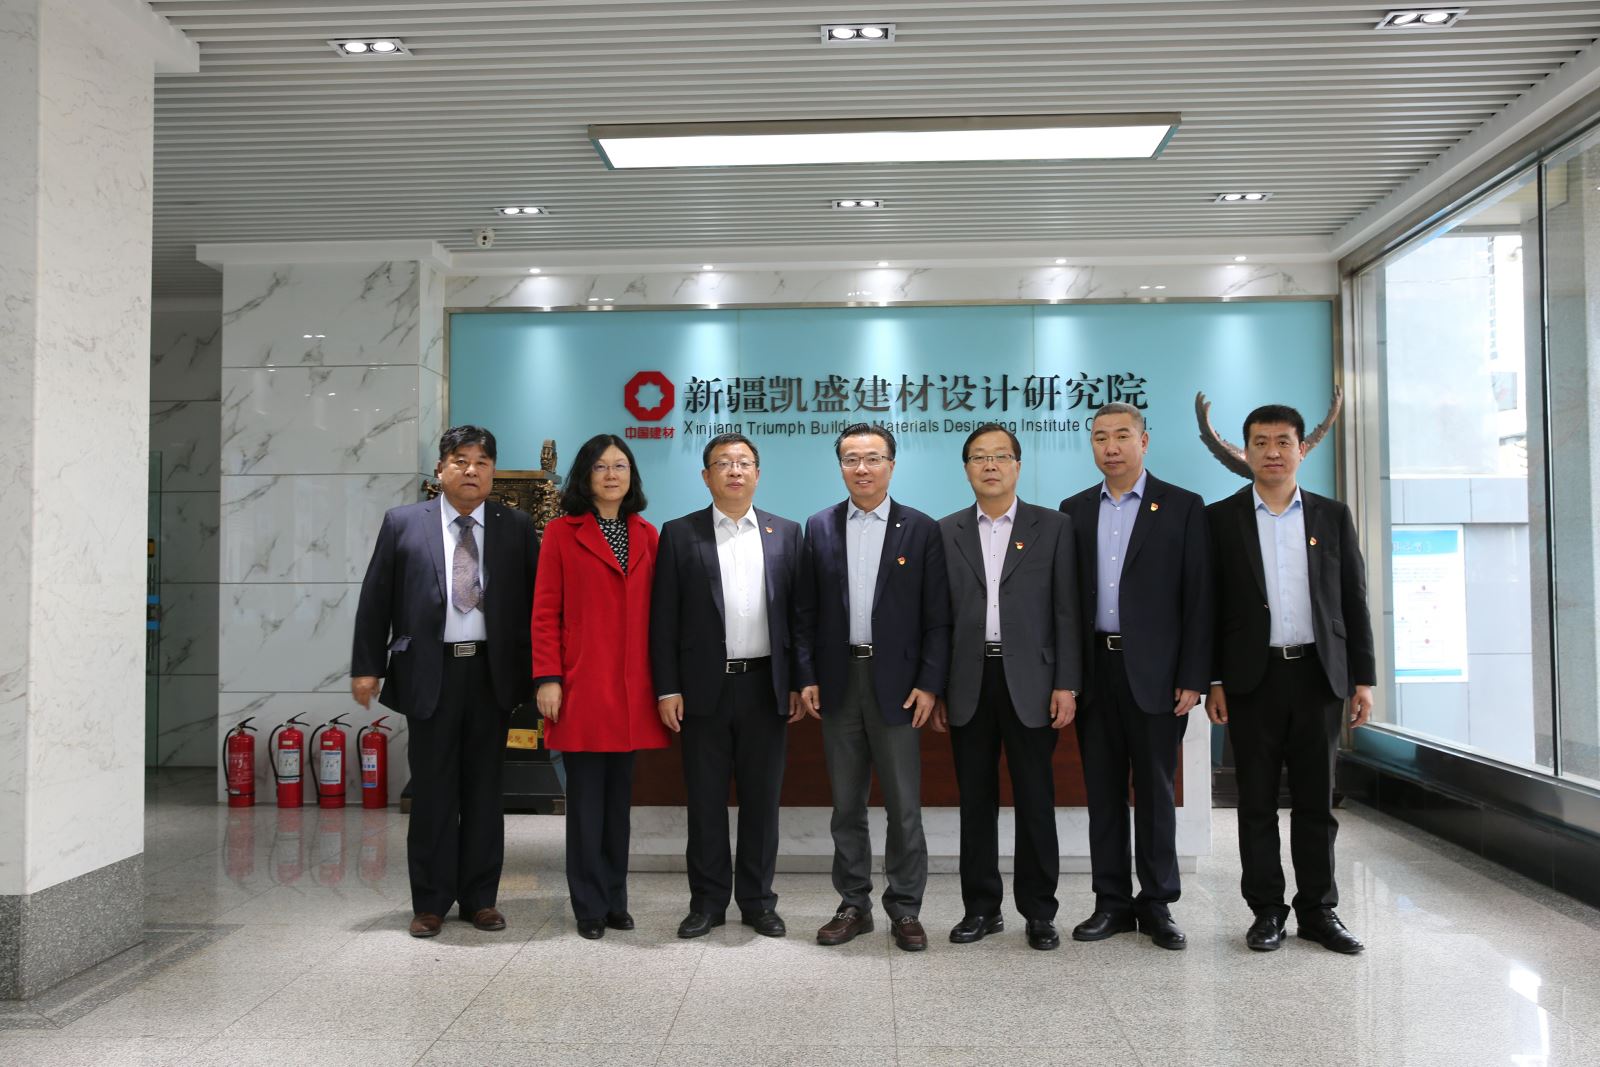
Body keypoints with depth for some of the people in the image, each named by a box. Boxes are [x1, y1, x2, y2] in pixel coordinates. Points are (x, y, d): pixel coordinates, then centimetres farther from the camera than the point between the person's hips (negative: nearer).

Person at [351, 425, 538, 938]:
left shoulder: (516, 527, 5)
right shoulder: (403, 524, 4)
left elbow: (535, 601, 3)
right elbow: (375, 600, 4)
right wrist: (367, 666, -1)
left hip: (492, 673, 1)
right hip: (430, 673, -1)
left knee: (484, 790, 9)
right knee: (433, 793, 6)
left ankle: (480, 897, 21)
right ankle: (431, 902, 18)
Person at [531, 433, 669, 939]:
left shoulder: (647, 536, 11)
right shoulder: (562, 533, 2)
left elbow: (656, 613, 11)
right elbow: (545, 613, -1)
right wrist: (547, 678, -9)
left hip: (632, 688, 3)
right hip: (581, 686, -3)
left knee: (619, 796, 10)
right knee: (586, 799, 2)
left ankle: (616, 902, 21)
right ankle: (590, 908, 13)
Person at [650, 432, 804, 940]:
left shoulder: (786, 533, 7)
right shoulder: (679, 534, 3)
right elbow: (664, 618, 0)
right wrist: (667, 688, -6)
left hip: (766, 686, 1)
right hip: (705, 688, -1)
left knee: (761, 800, 9)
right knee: (705, 801, 7)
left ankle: (758, 901, 22)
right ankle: (707, 903, 20)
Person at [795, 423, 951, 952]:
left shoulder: (922, 530, 0)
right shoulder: (819, 527, 7)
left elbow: (937, 618, -2)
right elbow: (806, 611, 7)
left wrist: (929, 684, -9)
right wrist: (806, 677, 0)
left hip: (896, 683, -2)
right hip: (837, 683, 2)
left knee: (904, 806, 3)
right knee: (846, 804, 11)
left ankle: (905, 910, 16)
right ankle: (853, 905, 22)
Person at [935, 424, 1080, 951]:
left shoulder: (1053, 527, 4)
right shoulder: (947, 532, 8)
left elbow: (1066, 611, 0)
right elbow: (939, 615, 7)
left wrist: (1066, 684, -7)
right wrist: (935, 688, 3)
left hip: (1030, 682, -2)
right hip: (968, 684, 2)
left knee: (1035, 802, 4)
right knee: (975, 802, 9)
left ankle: (1038, 912, 16)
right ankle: (981, 908, 20)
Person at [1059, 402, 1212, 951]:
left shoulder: (1183, 508, 0)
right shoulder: (1075, 510, 10)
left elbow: (1198, 598, -3)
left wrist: (1193, 678, -9)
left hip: (1154, 671, -3)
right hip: (1095, 668, 3)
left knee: (1155, 791, 5)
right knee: (1103, 791, 9)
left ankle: (1157, 905, 17)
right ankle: (1112, 902, 19)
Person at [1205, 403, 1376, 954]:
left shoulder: (1333, 516, 9)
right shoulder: (1221, 518, 3)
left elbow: (1354, 601, 8)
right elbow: (1210, 606, 1)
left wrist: (1362, 677, 3)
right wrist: (1212, 681, -4)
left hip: (1318, 675, 2)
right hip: (1252, 678, -1)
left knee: (1316, 801, 7)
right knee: (1257, 802, 4)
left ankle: (1318, 910, 18)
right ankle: (1266, 911, 14)